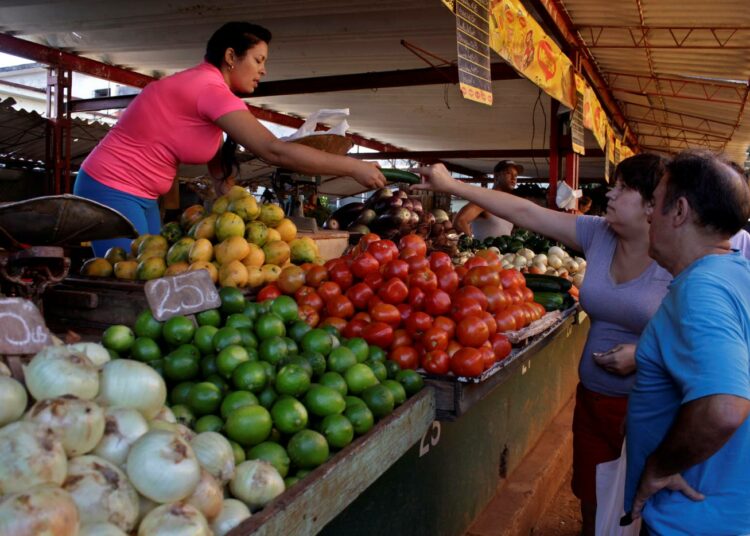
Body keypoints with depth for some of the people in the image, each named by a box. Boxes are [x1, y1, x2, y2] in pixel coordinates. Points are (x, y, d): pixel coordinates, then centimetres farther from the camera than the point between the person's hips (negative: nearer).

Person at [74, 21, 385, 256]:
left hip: (141, 197, 10)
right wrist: (353, 167, -24)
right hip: (112, 190, -10)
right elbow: (274, 151, -28)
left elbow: (219, 167, 8)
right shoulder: (210, 87, -21)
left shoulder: (204, 89, 10)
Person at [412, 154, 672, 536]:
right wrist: (450, 186, -2)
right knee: (591, 499, 16)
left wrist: (643, 354, -22)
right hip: (592, 397, 5)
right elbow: (525, 212, -2)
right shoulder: (598, 234, -1)